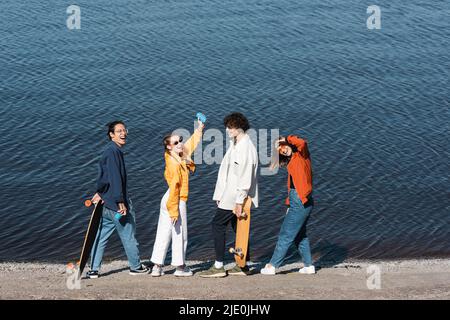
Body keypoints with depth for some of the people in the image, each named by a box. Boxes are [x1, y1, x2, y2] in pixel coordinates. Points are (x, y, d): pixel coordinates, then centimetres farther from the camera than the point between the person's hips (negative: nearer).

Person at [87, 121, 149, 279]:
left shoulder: (111, 151, 15)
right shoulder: (113, 151, -17)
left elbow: (103, 176, 23)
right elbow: (115, 178, -23)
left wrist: (100, 193, 27)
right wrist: (120, 202, -25)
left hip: (107, 204, 10)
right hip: (117, 203, -10)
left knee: (101, 236, 9)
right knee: (128, 236, 6)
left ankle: (94, 269, 10)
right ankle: (136, 267, 19)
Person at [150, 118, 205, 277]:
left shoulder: (179, 157, 6)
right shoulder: (174, 163, -21)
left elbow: (190, 145, 25)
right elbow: (174, 187, -23)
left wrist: (199, 130, 27)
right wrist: (174, 211, -24)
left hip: (167, 200, 9)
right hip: (177, 201, -9)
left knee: (163, 234, 10)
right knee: (180, 235, 4)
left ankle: (157, 267, 13)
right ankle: (180, 267, 13)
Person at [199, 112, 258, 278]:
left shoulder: (246, 148, -18)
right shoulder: (235, 145, 14)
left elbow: (245, 177, -22)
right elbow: (226, 170, 18)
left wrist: (239, 202, -24)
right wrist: (220, 195, 17)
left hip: (237, 196, -10)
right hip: (230, 195, 10)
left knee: (218, 224, -6)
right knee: (238, 227, 12)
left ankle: (218, 266, -3)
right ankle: (242, 266, 17)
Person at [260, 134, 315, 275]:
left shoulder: (301, 155, -6)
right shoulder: (292, 162, 16)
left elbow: (302, 143, -29)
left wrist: (286, 139, -17)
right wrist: (289, 204, 14)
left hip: (301, 202, -9)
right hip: (296, 202, 9)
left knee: (285, 236, -3)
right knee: (299, 235, 16)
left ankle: (272, 266, 2)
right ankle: (309, 266, 21)